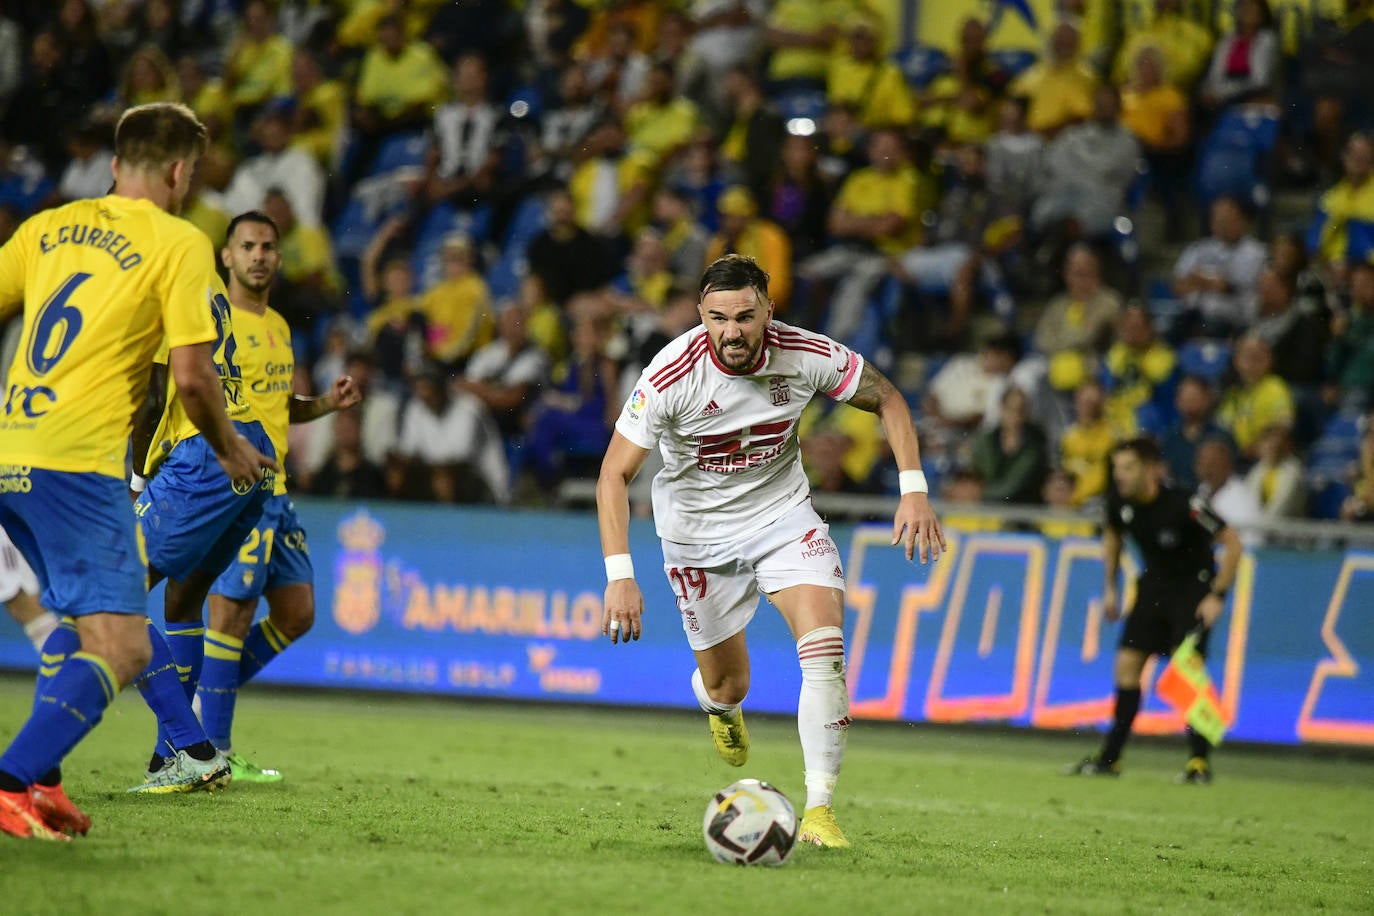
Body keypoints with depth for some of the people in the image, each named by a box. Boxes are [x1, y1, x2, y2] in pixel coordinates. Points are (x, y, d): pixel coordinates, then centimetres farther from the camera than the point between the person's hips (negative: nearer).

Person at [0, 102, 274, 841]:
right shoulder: (178, 243, 0)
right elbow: (190, 372, -6)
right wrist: (228, 446, 11)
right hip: (74, 460, -7)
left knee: (80, 619, 25)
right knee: (121, 648, -8)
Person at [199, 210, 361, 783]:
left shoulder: (278, 327, 18)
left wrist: (327, 404, 12)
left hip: (273, 487, 9)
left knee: (297, 611, 8)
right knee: (233, 610, -9)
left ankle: (206, 695, 22)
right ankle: (214, 752, -4)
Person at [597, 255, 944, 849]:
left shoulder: (807, 356, -20)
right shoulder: (671, 376, -26)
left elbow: (887, 400, -3)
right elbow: (615, 473, -20)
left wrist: (914, 491, -13)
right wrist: (620, 574, -29)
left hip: (783, 513, 1)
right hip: (697, 529, -1)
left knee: (824, 646, -22)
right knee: (728, 685, 6)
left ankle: (818, 808, -20)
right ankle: (717, 701, 48)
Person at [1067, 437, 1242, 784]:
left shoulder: (1183, 505, -27)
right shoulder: (1120, 502, -10)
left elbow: (1232, 544, -20)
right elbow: (1112, 536, 15)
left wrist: (1218, 596, -22)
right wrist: (1111, 587, 14)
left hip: (1194, 586, -6)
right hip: (1154, 584, 6)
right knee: (1127, 664, 0)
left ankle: (1199, 760, -10)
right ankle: (1110, 758, 7)